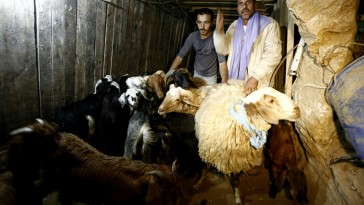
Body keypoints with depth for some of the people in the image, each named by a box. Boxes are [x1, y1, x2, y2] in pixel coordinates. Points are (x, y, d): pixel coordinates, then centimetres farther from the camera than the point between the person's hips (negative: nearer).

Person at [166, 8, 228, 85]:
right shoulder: (192, 36, -12)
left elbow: (222, 62, -33)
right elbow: (181, 55, -10)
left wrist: (224, 84, -48)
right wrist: (171, 70, -28)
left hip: (211, 77, -3)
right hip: (196, 74, 4)